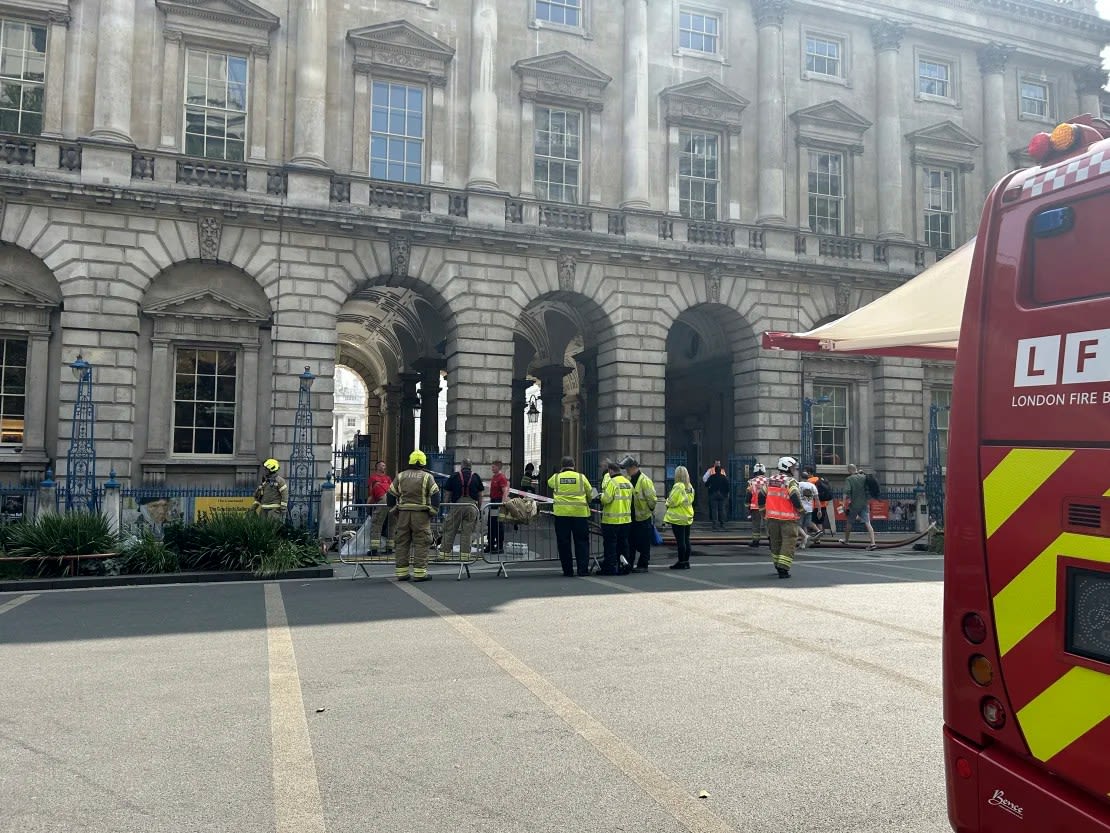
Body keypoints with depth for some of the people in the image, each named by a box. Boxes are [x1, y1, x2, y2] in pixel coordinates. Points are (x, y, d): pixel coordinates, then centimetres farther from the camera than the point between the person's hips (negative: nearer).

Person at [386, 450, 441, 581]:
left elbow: (390, 495, 11)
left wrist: (394, 510, 19)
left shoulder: (400, 476, 10)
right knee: (421, 543, 0)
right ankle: (419, 573, -3)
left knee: (402, 543, 10)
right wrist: (433, 511, 4)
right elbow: (435, 495, -6)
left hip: (402, 514, 3)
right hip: (421, 515, -3)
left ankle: (401, 572, 13)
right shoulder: (427, 477, 0)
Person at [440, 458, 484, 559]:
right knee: (467, 532, 6)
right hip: (472, 507, 1)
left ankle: (444, 554, 5)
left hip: (457, 506, -1)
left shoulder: (454, 476, 4)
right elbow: (480, 495, 9)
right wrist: (479, 509, 16)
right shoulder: (476, 477, 8)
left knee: (449, 531, 5)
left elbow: (448, 494, 4)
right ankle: (464, 555, 4)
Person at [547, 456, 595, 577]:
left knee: (564, 543, 7)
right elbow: (590, 495, 11)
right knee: (582, 542, 7)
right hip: (580, 513, 0)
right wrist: (586, 502, 32)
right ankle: (583, 569, 5)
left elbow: (549, 483, 27)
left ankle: (567, 570, 9)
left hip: (561, 513, 0)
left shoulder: (556, 477, 5)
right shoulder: (581, 477, 4)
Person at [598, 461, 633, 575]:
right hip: (626, 519, 7)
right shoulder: (628, 483, 8)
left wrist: (602, 497, 1)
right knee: (623, 544, 14)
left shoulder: (612, 482, -14)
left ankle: (610, 568, 3)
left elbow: (606, 499, -20)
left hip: (612, 520, -7)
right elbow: (629, 500, 11)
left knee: (610, 544, 0)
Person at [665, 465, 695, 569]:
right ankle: (686, 561, 15)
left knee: (680, 541, -4)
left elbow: (672, 502, -15)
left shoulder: (678, 486, -16)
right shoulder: (690, 487, 8)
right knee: (686, 540, 11)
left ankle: (681, 562, -1)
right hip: (688, 517, 8)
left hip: (677, 518, -8)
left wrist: (668, 502, 7)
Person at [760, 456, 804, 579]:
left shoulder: (770, 480, 11)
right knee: (788, 543, -3)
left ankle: (778, 566, 30)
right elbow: (795, 498, -18)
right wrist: (800, 509, 0)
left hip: (772, 517, 6)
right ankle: (783, 569, -11)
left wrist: (763, 509, 25)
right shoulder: (790, 482, -10)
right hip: (788, 518, -6)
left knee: (775, 542, 18)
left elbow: (761, 496, 13)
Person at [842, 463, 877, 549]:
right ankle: (873, 542, -15)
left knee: (849, 522, 15)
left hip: (854, 504, -3)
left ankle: (846, 540, 31)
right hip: (864, 504, 3)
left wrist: (844, 504, -19)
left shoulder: (849, 479, -9)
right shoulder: (864, 477, 4)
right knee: (867, 523, -4)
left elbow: (846, 492, -19)